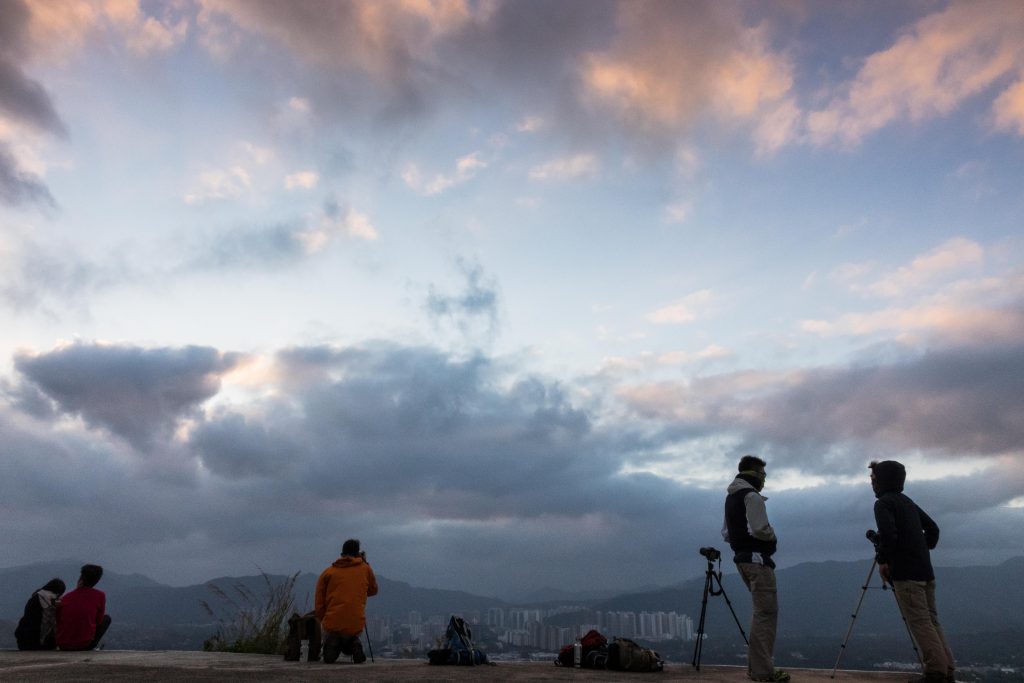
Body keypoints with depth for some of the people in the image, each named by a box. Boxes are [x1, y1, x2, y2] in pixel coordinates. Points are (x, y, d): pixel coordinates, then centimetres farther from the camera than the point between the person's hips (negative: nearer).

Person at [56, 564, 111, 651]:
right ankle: (91, 647, 8)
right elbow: (99, 620, 7)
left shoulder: (65, 598, 5)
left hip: (63, 646, 4)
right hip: (84, 644, -4)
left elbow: (58, 620, 13)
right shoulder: (100, 595, -2)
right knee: (107, 618, 22)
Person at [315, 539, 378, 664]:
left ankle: (332, 645, -5)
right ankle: (353, 646, -2)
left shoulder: (328, 572, 6)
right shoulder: (365, 569, 6)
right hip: (356, 626, 1)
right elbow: (373, 590, 23)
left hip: (332, 624, -1)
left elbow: (319, 603, 4)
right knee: (351, 638, 32)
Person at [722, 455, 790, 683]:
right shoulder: (751, 496, -13)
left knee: (761, 611, 17)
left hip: (741, 558, 10)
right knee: (766, 612, -7)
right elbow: (760, 529, -22)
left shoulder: (731, 497, 16)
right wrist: (773, 537, -4)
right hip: (757, 558, -10)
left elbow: (726, 533, 18)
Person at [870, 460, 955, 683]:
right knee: (931, 620, 11)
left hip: (906, 572, -9)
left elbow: (888, 534, -22)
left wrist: (883, 560, -11)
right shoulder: (908, 501, 18)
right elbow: (933, 528, 22)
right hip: (925, 570, 9)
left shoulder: (883, 503, -8)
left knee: (920, 623, -7)